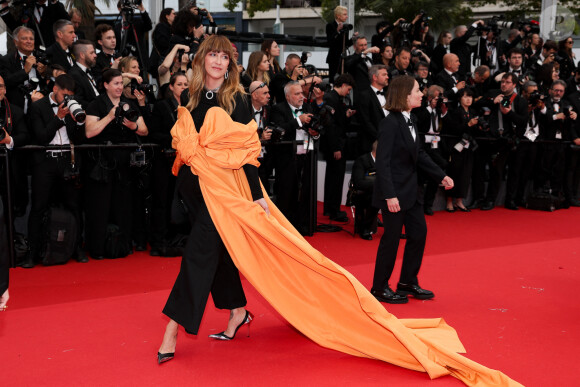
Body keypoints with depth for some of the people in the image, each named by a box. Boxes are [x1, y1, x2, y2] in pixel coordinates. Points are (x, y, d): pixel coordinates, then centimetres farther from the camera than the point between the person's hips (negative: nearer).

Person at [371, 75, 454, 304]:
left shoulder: (410, 120, 9)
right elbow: (382, 162, -21)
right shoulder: (390, 124, -18)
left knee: (419, 232, 13)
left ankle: (408, 283, 27)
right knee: (392, 238, 0)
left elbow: (419, 155, 16)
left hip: (410, 190, 9)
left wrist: (441, 176, 12)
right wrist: (389, 195, -25)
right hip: (394, 192, -9)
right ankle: (379, 288, 15)